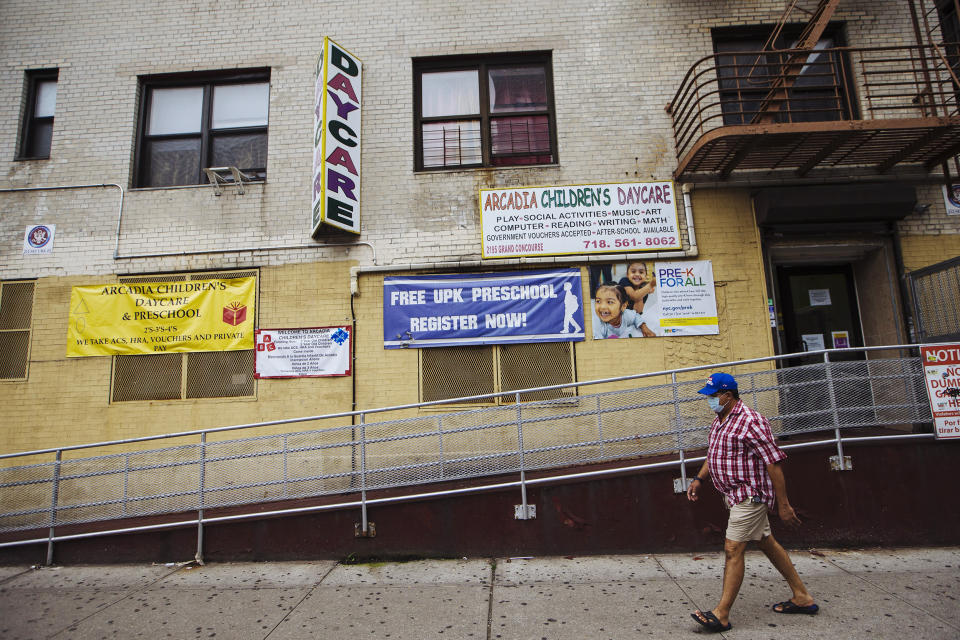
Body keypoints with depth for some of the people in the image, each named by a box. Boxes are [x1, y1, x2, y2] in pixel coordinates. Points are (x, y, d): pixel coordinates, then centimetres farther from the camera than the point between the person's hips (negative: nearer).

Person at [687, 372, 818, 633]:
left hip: (749, 494, -10)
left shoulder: (750, 421, -20)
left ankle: (721, 614, -1)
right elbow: (713, 455, 21)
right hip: (736, 495, 10)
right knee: (767, 543, 19)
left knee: (733, 549, -8)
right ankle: (802, 597, 34)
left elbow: (773, 463, -20)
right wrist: (699, 479, 9)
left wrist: (783, 505, -19)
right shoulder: (718, 422, 9)